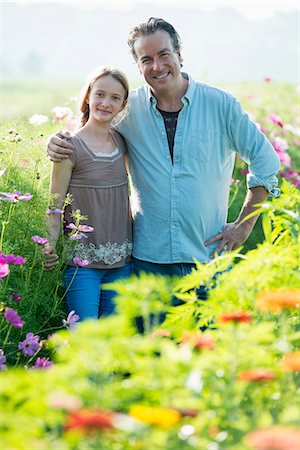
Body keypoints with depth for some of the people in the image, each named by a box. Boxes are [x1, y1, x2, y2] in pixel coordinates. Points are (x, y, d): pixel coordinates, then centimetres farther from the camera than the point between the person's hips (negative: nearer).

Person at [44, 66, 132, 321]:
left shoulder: (122, 143, 8)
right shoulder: (71, 148, -8)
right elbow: (55, 207, -6)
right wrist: (49, 250, -20)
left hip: (121, 261, 5)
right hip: (82, 259, -5)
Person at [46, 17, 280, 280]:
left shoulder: (220, 104, -1)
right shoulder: (130, 108, 1)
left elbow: (266, 161, 6)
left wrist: (244, 226, 2)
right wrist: (57, 142, -8)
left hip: (209, 254, -1)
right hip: (148, 258, 1)